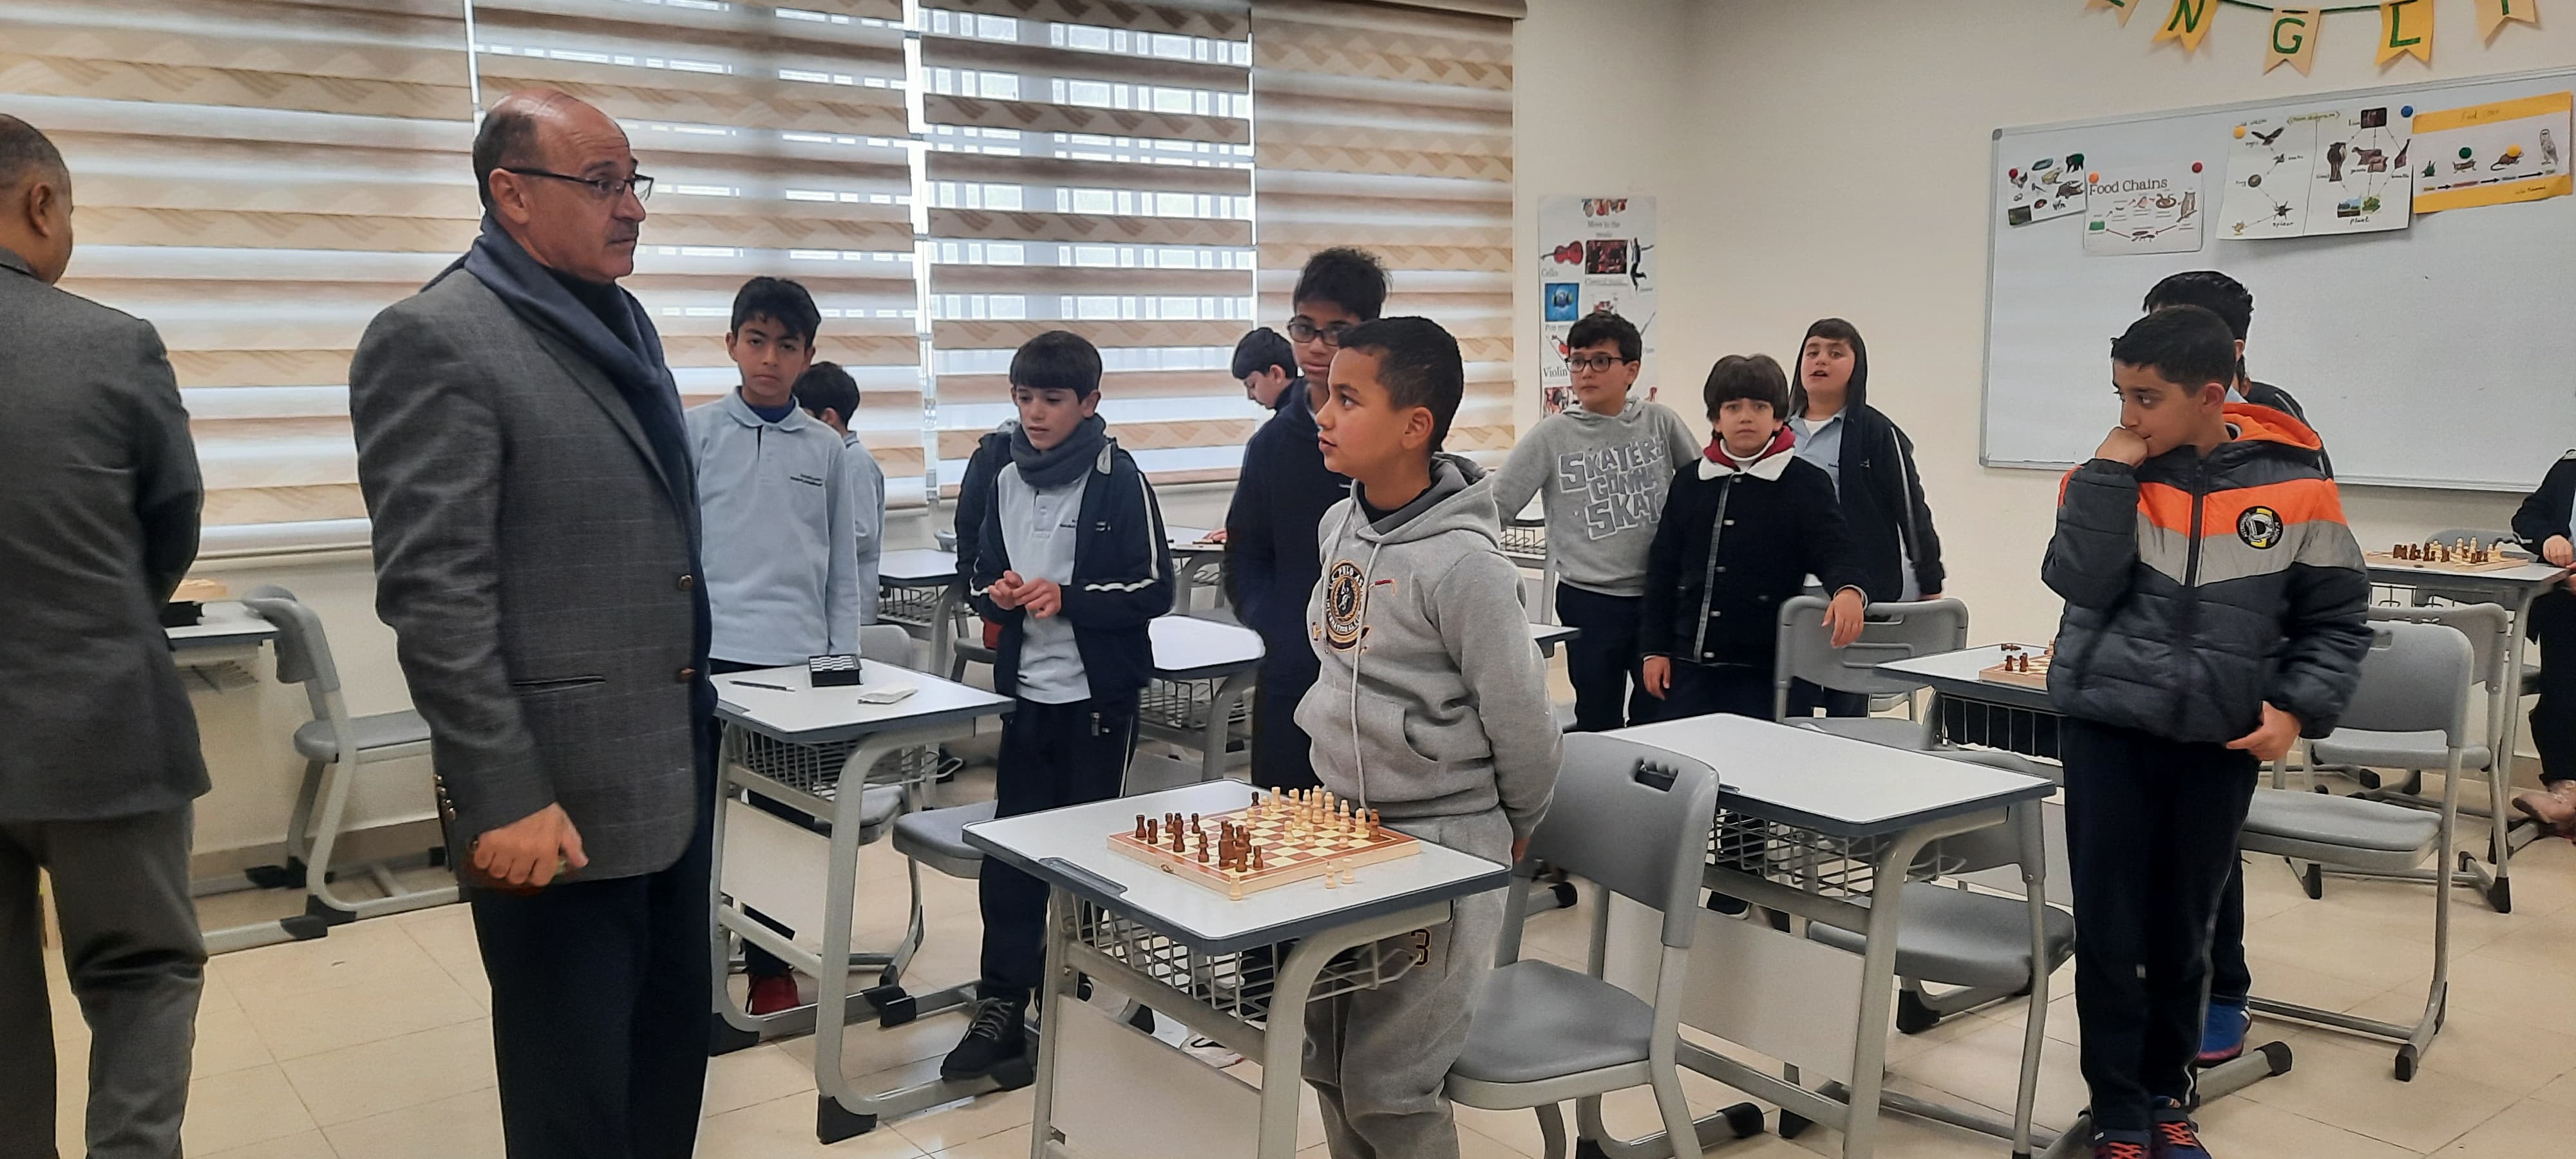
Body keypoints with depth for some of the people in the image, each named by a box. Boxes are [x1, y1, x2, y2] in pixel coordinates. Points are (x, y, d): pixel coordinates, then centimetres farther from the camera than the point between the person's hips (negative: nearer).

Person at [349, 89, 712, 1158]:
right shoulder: (434, 339, -12)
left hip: (671, 772, 8)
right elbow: (433, 592, -18)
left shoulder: (627, 324, 14)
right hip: (558, 795, -8)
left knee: (672, 1052, 18)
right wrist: (503, 797, -21)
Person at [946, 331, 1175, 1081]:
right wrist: (995, 594, -7)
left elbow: (1154, 589, -10)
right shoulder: (1007, 479, 9)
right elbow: (981, 578, 16)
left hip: (1099, 696, -5)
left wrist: (1069, 598, -20)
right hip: (1027, 691, 5)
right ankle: (1003, 1007, 11)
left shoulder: (1119, 479, -7)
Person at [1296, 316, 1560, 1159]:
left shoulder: (1464, 564, -21)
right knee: (1327, 1064, 15)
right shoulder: (1338, 526, 3)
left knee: (1389, 1089, -1)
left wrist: (1516, 831, 1)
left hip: (1441, 844, -7)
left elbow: (1521, 718, -13)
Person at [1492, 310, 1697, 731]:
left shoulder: (1660, 422, 3)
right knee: (1599, 721, 8)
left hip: (1661, 595, 2)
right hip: (1591, 600, -2)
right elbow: (1495, 505, -2)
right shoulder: (1552, 435, -3)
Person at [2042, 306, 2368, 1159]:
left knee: (2184, 927, 12)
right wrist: (2111, 471, -17)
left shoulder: (2294, 484, -4)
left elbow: (2335, 618, 5)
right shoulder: (2111, 474, -2)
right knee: (2109, 927, 2)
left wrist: (2297, 707, -8)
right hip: (2109, 725, 0)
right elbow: (2080, 583, -15)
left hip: (2219, 740, 0)